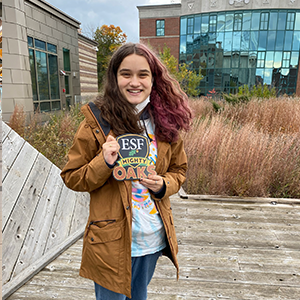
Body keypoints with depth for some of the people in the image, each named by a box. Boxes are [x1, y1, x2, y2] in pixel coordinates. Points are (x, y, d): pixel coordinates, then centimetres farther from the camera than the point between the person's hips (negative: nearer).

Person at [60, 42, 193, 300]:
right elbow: (72, 178, -7)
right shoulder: (97, 121, -12)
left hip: (154, 238, 4)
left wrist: (163, 185, -13)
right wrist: (104, 163, -25)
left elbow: (179, 170, 8)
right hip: (112, 240, -3)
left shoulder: (165, 122, -1)